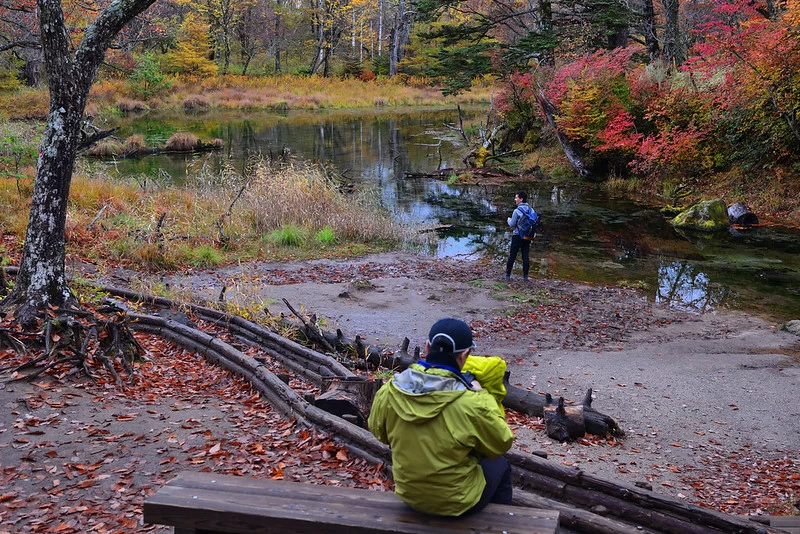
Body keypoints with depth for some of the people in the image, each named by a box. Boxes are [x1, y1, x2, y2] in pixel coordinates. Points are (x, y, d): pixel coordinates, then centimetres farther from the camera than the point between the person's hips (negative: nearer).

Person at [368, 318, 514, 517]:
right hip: (457, 502, -4)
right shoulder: (471, 404, -31)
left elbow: (378, 431, 3)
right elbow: (501, 443, -13)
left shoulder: (389, 391, -17)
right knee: (500, 465, 26)